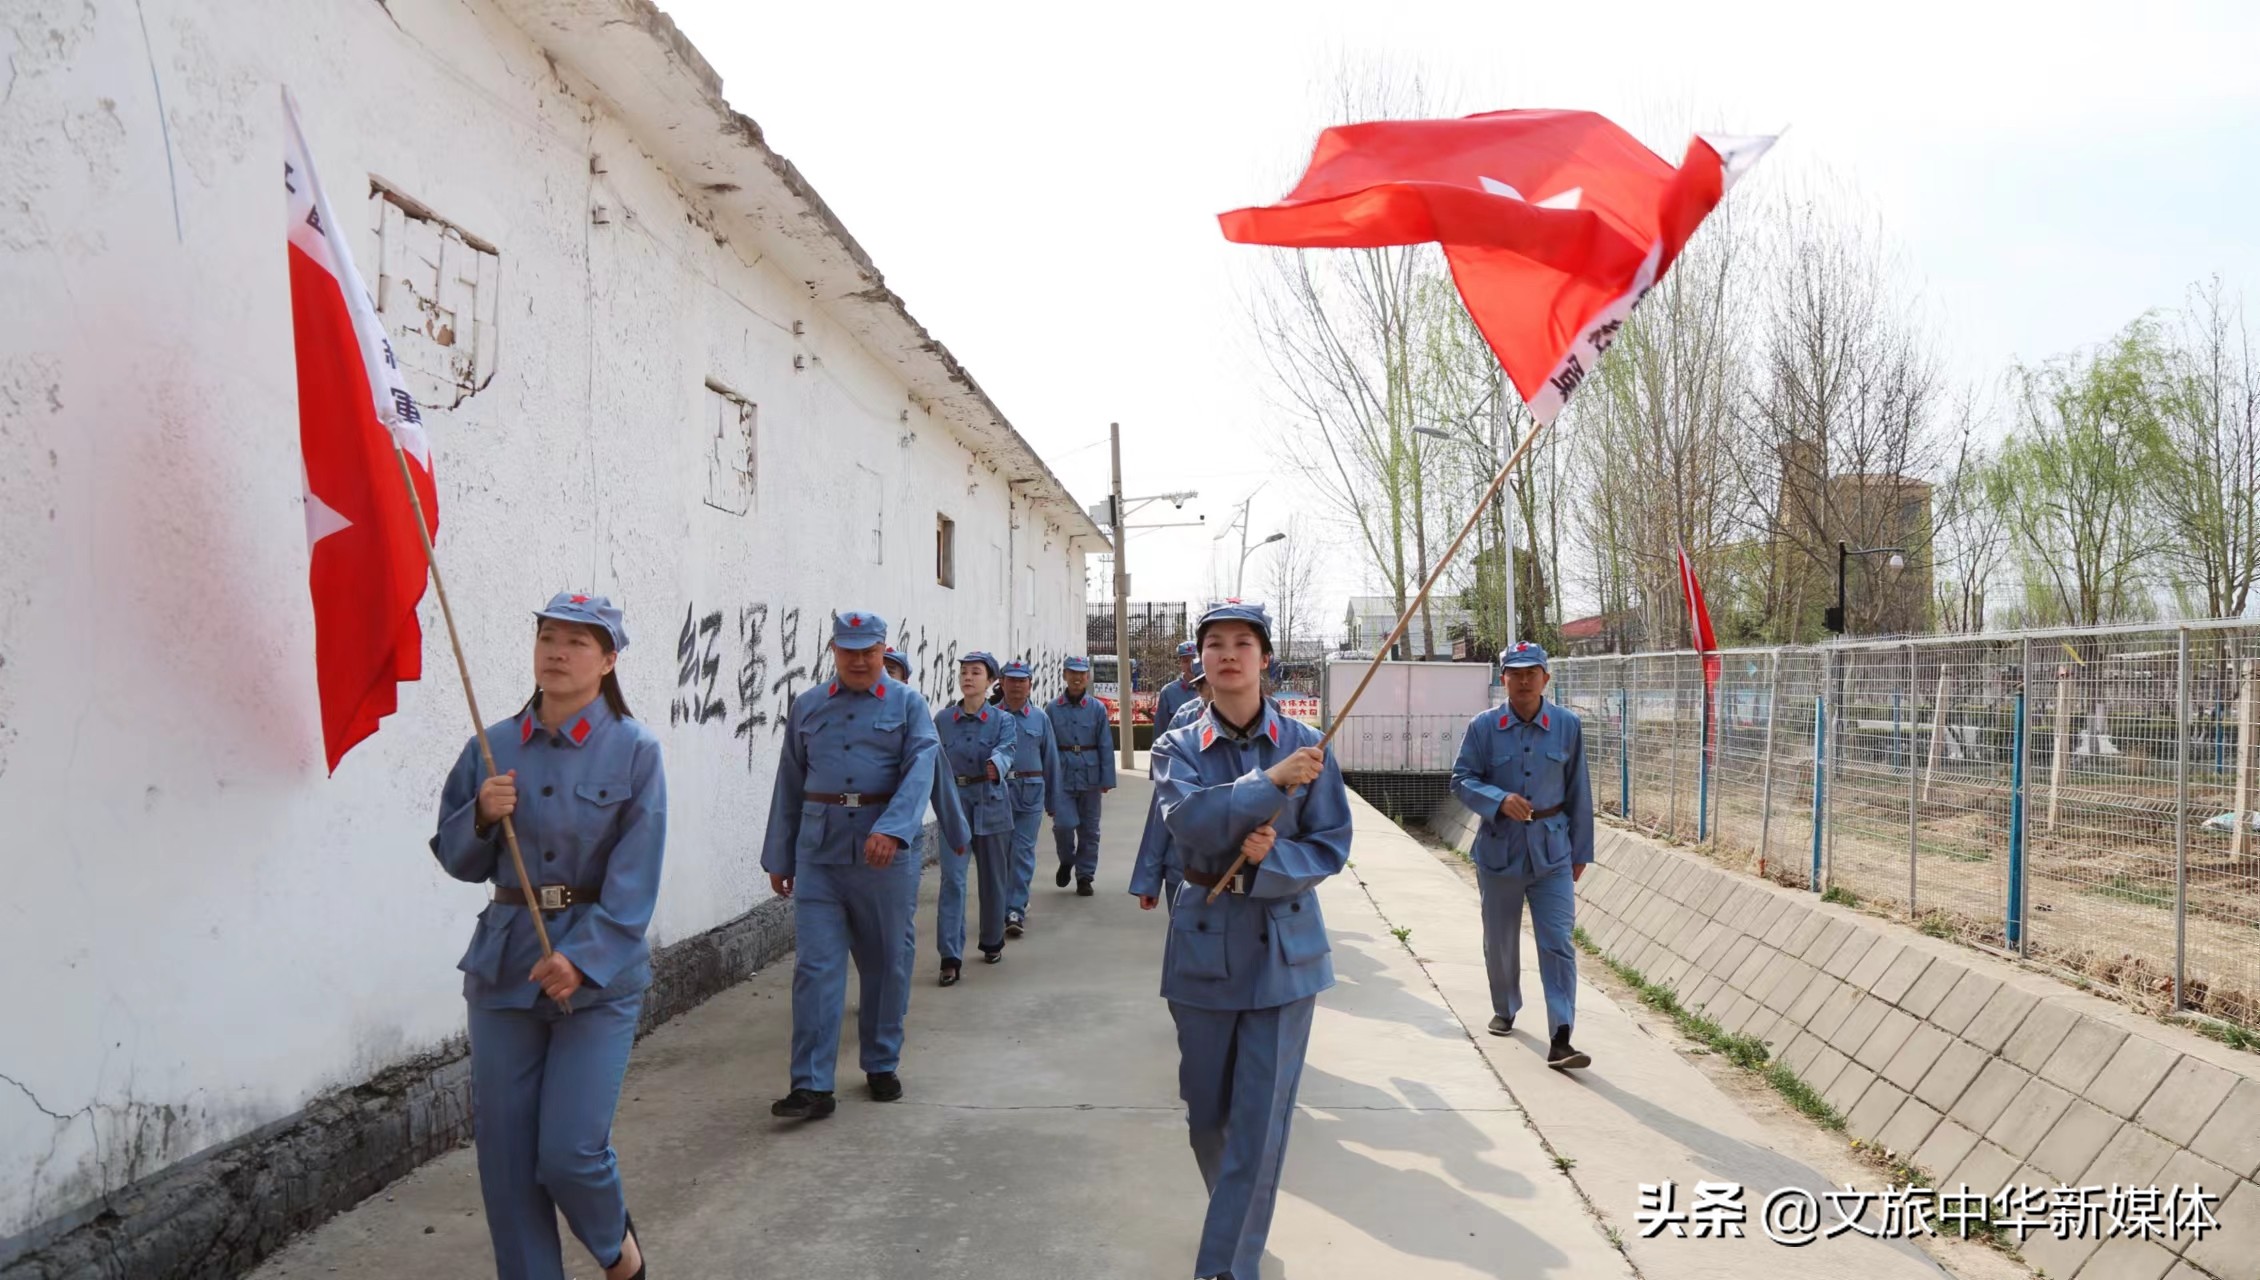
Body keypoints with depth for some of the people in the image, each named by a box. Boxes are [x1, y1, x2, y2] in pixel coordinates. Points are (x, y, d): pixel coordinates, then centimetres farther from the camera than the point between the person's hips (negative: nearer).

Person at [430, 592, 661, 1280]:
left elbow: (635, 879, -12)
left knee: (570, 1151, -6)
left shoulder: (634, 750, -7)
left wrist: (583, 958, -21)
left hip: (599, 968, -4)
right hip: (504, 962, 4)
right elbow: (458, 859, 9)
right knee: (504, 1154, 7)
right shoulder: (493, 747, 4)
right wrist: (483, 815, -10)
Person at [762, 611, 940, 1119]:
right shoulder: (807, 707, 10)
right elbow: (790, 785, 13)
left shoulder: (907, 704, 2)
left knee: (887, 963, 10)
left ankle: (882, 1067, 27)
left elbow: (920, 769, -12)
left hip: (887, 853, -1)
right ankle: (812, 1086, -2)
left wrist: (892, 830, -27)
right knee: (815, 966, -5)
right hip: (819, 853, 1)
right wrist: (778, 856, 11)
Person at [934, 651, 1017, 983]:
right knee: (952, 878, -10)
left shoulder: (1003, 720, -3)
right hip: (954, 802, 0)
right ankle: (951, 958, -11)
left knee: (993, 878, 12)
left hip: (990, 803, 0)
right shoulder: (942, 719, 3)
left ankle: (992, 942, 33)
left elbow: (1005, 750, -22)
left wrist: (996, 765, -44)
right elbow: (934, 761, 9)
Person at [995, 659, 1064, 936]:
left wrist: (1053, 802, 10)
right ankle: (1017, 902, 24)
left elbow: (1051, 761, 9)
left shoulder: (1040, 718, 6)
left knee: (1023, 852, -3)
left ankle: (1015, 911, -2)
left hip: (1030, 794, 0)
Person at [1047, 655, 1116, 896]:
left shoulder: (1097, 708, 0)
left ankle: (1085, 876, 20)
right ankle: (1066, 861, 19)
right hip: (1062, 776, -1)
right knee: (1064, 824, -11)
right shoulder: (1053, 708, -1)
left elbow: (1106, 745, 0)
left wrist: (1107, 779, -3)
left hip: (1090, 776, 1)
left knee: (1089, 828, 7)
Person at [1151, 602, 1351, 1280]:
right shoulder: (1179, 747, -1)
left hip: (1284, 949, -1)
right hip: (1204, 944, 1)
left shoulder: (1304, 745, -2)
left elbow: (1330, 846, -2)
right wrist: (1273, 782, -23)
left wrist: (1272, 861, -19)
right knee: (1206, 1110, 13)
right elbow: (1190, 820, -21)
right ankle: (1236, 1214, 42)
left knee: (1261, 1117, -2)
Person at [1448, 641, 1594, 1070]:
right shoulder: (1484, 726, -5)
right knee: (1500, 941, 14)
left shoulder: (1568, 725, -2)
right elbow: (1462, 780, -2)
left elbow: (1578, 791, 4)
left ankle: (1560, 1039, -7)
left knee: (1558, 943, -8)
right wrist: (1499, 800, -21)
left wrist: (1581, 850, 7)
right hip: (1499, 849, 0)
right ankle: (1505, 1010, 38)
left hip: (1552, 851, 0)